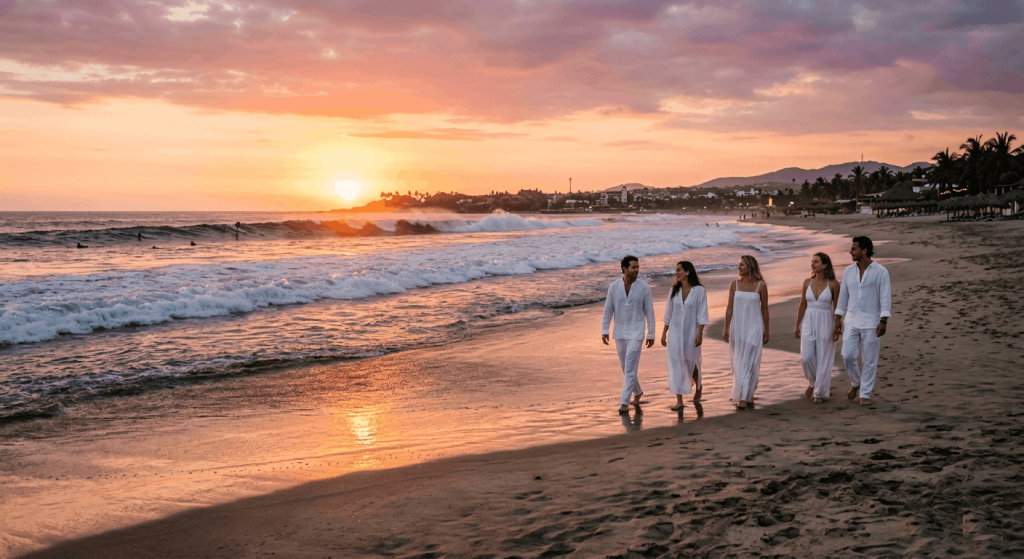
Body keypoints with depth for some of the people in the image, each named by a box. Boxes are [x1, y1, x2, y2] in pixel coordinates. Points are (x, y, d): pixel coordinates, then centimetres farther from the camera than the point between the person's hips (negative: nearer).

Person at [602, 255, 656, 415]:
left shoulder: (644, 288, -8)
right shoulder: (614, 287, -3)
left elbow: (649, 312, -3)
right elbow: (608, 310, 1)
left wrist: (651, 334, -3)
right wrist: (604, 331, -5)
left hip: (636, 333, -3)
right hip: (620, 333, 3)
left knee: (630, 368, -9)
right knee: (626, 367, 15)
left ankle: (624, 403, -6)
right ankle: (637, 392, 39)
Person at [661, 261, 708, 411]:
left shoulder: (699, 290, -8)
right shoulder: (674, 290, 3)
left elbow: (702, 314, -9)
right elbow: (668, 313, 8)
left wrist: (700, 334, -14)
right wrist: (664, 333, 7)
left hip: (691, 333, -3)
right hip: (675, 333, 3)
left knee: (692, 364, 12)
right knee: (676, 364, -2)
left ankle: (698, 389, 41)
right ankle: (679, 400, 2)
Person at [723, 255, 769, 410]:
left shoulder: (761, 286, -3)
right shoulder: (734, 285, 3)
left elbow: (764, 309, 2)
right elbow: (730, 308, 3)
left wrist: (766, 331, 4)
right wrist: (726, 329, -3)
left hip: (754, 328, -3)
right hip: (737, 327, 3)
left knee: (749, 363, -6)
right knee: (737, 363, 6)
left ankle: (744, 398, -3)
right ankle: (746, 395, 19)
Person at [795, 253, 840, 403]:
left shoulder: (833, 284, -6)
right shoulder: (807, 282, 4)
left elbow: (837, 307, -3)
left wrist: (837, 329, -8)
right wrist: (797, 326, 10)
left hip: (825, 324, -3)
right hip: (808, 323, 3)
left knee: (823, 359, 1)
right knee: (806, 358, -5)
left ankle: (820, 393, 13)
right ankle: (813, 382, 24)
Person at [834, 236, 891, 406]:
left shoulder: (881, 271, -6)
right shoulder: (848, 271, 7)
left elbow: (886, 298, -9)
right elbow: (843, 296, 13)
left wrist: (883, 322, -16)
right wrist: (838, 319, 10)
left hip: (871, 322, -4)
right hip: (851, 322, 4)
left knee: (869, 360, 2)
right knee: (848, 356, -4)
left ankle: (865, 394, 12)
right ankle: (855, 383, 23)